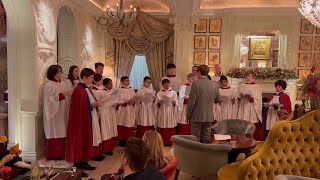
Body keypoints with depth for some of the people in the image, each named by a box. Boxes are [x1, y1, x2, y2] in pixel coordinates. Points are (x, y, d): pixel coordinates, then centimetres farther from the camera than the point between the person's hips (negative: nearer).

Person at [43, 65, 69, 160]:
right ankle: (52, 155, 7)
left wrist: (66, 94, 0)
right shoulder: (48, 85, -8)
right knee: (54, 133, -2)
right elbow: (49, 99, -15)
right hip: (53, 112, -7)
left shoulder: (63, 84, 13)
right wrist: (61, 95, -19)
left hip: (62, 112, 7)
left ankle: (60, 153, 14)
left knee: (62, 132, 6)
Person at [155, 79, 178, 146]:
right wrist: (159, 102, -17)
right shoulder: (159, 93, 8)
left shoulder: (173, 92, 9)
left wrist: (174, 102, -16)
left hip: (171, 113, 1)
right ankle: (162, 142, 2)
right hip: (162, 112, 0)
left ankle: (170, 142, 7)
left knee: (171, 128, -1)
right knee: (162, 128, -3)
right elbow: (156, 103, 4)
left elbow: (176, 102, 6)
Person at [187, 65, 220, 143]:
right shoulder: (214, 85, 1)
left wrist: (188, 116, -4)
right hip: (209, 117, 4)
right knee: (206, 140, 13)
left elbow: (191, 101, -13)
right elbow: (218, 99, 12)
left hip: (197, 117, -4)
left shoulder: (196, 83, -12)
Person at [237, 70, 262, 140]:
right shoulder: (241, 85, 13)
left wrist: (252, 98, -20)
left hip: (252, 111, -2)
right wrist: (241, 96, -10)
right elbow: (238, 98, 12)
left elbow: (258, 100, -2)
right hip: (243, 110, 3)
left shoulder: (256, 86, 4)